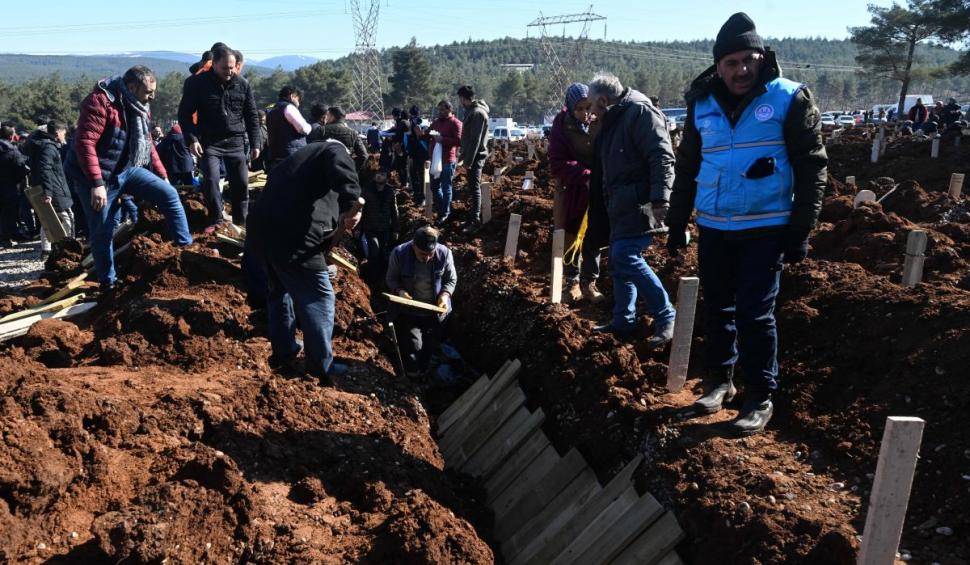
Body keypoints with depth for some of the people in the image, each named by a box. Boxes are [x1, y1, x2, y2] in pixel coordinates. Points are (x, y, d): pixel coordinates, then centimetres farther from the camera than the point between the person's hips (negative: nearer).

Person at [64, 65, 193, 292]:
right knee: (102, 231, 1)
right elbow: (85, 143, -27)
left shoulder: (138, 106, 6)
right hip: (99, 176, -7)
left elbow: (147, 144, 16)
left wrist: (162, 175, 14)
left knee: (169, 194, -6)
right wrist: (96, 183, -32)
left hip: (128, 169, 7)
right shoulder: (100, 102, -21)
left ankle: (186, 247, 2)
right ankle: (107, 282, 16)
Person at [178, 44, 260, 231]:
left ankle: (241, 219, 18)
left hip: (236, 141, 2)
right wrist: (191, 139, -14)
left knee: (241, 182, 3)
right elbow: (184, 114, -3)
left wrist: (255, 143, 4)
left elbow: (252, 116, 8)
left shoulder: (242, 84, 2)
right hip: (209, 142, -2)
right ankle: (216, 220, 3)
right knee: (211, 179, -12)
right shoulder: (197, 83, -6)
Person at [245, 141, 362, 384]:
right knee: (318, 298, 4)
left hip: (259, 228, 9)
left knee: (280, 291, 27)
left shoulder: (299, 157, 33)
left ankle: (283, 354, 39)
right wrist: (349, 206, -25)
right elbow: (344, 173, -18)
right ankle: (321, 367, 13)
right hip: (292, 236, -9)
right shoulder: (334, 151, 9)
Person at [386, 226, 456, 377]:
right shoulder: (399, 253, -22)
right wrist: (399, 291, -25)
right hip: (409, 310, -2)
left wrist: (445, 294, -21)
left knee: (431, 345, 19)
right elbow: (391, 279, -6)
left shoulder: (444, 253, -20)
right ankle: (412, 375, 23)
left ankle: (424, 372, 49)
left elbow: (451, 279, -3)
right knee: (413, 346, -9)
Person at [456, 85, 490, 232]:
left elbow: (475, 140, -22)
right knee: (472, 187, 14)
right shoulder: (471, 111, 14)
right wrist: (463, 155, 22)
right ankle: (473, 217, 22)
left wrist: (469, 160, -22)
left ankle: (474, 221, -9)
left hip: (476, 156, -10)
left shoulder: (477, 113, -17)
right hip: (472, 155, 10)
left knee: (474, 188, -10)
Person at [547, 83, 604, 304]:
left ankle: (589, 282, 20)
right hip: (571, 192, -1)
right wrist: (585, 176, -26)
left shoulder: (601, 122, -8)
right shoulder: (562, 126, -11)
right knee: (571, 238, 9)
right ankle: (574, 282, 23)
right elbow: (557, 164, -15)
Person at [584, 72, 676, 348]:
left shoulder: (640, 112, -10)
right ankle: (624, 321, 22)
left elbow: (662, 157, -21)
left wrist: (660, 198, -29)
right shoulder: (611, 123, 21)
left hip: (640, 203, -10)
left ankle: (666, 318, -9)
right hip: (621, 206, 10)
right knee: (619, 262, 11)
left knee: (626, 257, -18)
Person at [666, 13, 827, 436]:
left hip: (765, 227, -4)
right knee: (717, 308, 12)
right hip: (713, 227, 4)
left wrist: (800, 230, -10)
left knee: (754, 313, -4)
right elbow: (687, 168, 14)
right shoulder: (703, 105, 5)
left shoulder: (789, 99, -6)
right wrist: (677, 222, 12)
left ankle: (760, 398, 10)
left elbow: (811, 167, -5)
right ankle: (719, 381, 29)